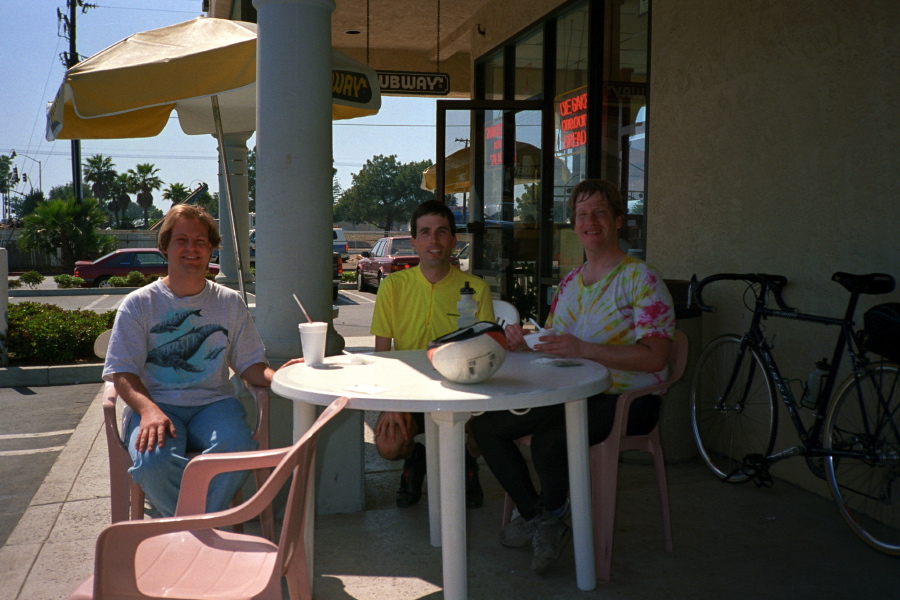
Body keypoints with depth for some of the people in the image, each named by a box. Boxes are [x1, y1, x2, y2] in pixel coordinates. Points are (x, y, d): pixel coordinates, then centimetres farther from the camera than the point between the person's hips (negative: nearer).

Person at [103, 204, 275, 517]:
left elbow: (251, 366, 11)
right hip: (156, 404, -1)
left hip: (214, 403, 1)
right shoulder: (139, 304, 7)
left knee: (238, 448, -33)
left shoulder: (230, 303, 14)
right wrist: (149, 410, -22)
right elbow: (123, 374, -1)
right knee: (152, 462, -35)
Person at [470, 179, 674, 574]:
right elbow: (554, 349, 19)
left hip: (626, 401, -7)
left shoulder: (641, 280, -9)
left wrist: (584, 349, -29)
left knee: (549, 440, -34)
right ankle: (535, 516, 9)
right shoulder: (570, 283, 14)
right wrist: (525, 344, -4)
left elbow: (653, 357, -20)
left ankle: (550, 518, -3)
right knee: (484, 424, -6)